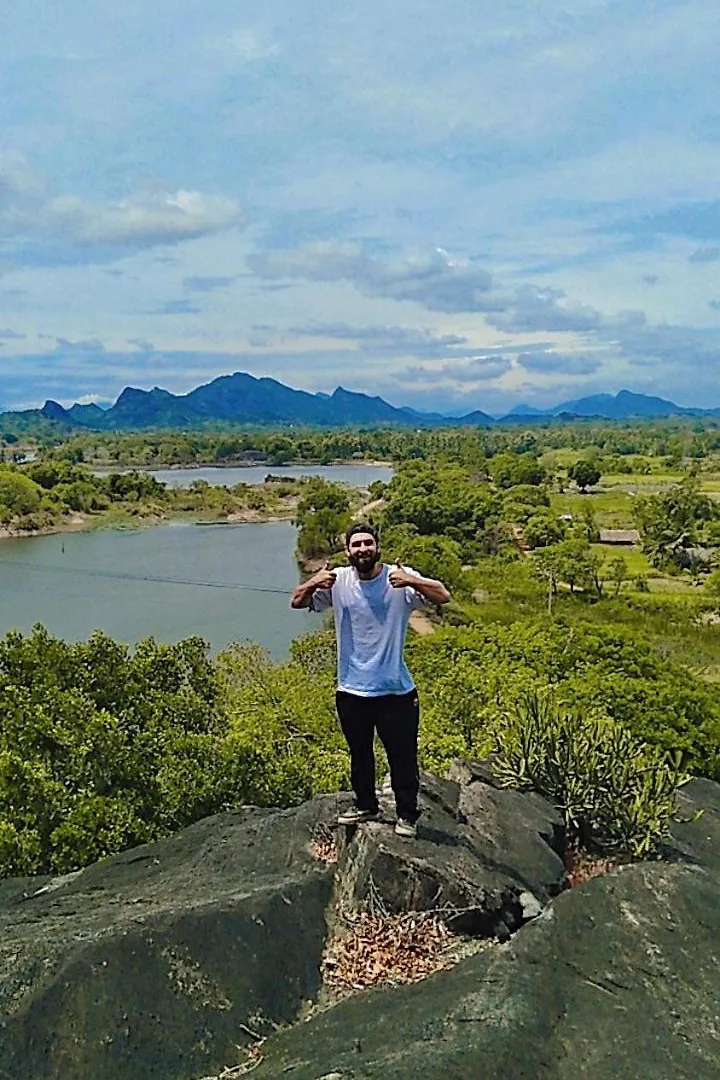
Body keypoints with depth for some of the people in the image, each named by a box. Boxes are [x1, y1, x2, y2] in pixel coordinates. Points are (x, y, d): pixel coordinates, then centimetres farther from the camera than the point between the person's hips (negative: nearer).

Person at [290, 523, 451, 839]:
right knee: (359, 754, 21)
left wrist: (411, 582, -39)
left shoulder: (400, 578, -12)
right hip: (351, 691, 3)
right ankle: (365, 805, 42)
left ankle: (407, 814, 27)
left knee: (402, 756, 8)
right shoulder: (337, 581, -3)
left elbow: (443, 596, -21)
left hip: (396, 690, -3)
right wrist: (313, 583, -22)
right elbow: (297, 601, 0)